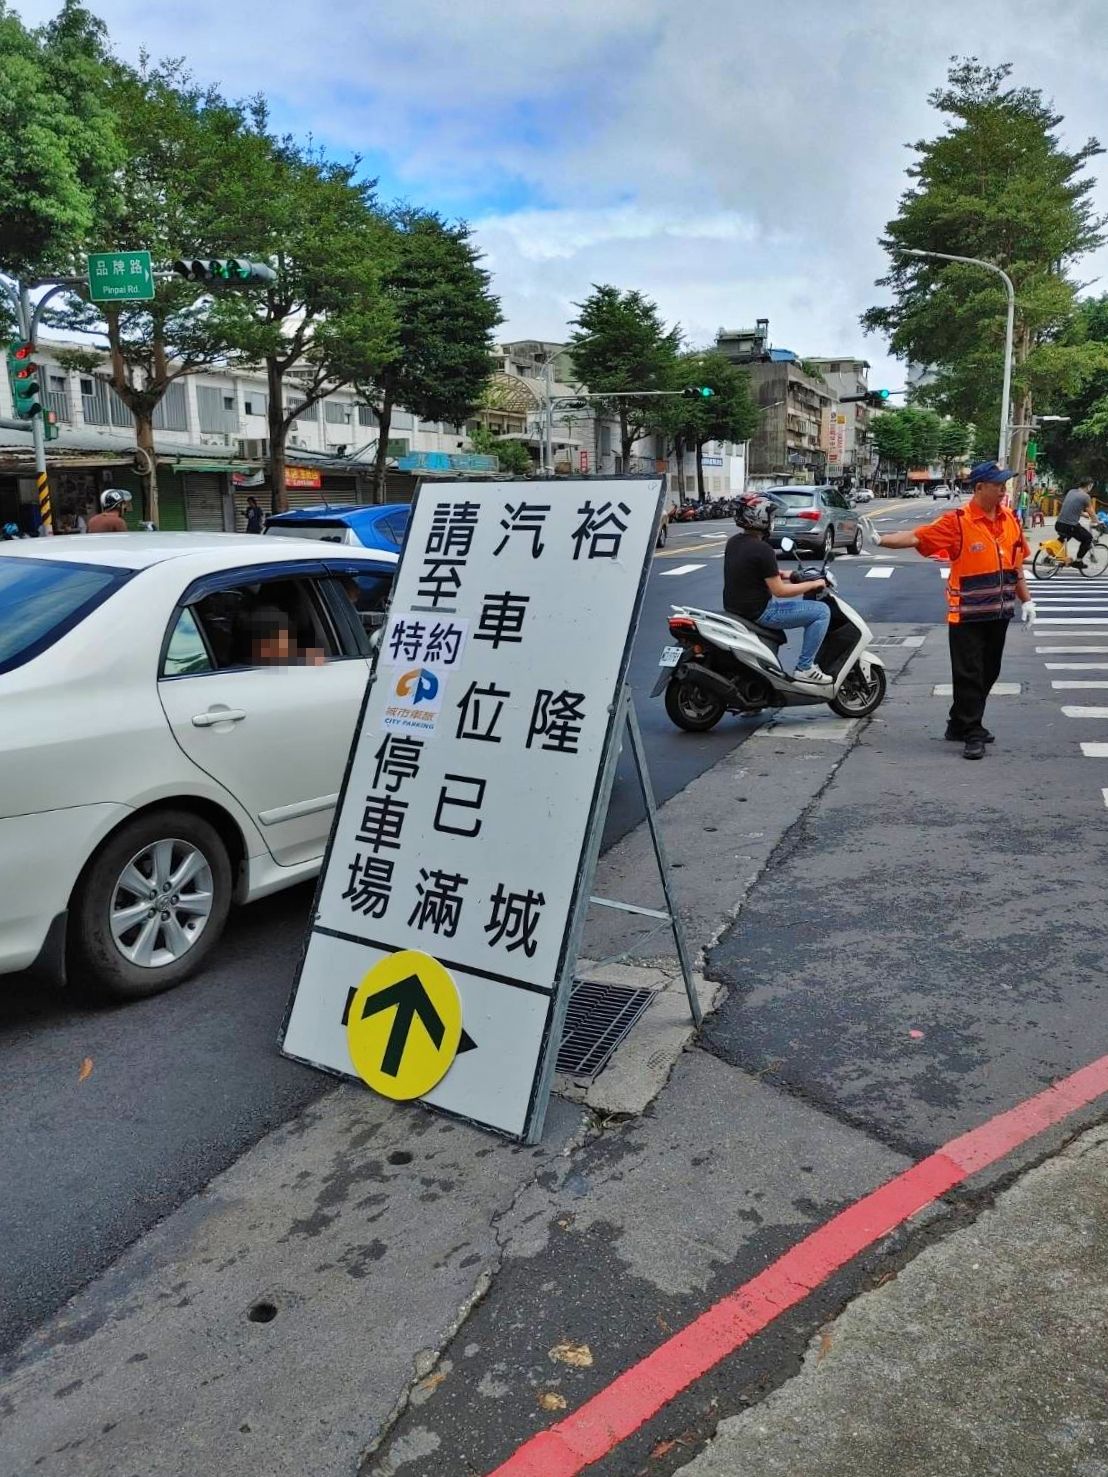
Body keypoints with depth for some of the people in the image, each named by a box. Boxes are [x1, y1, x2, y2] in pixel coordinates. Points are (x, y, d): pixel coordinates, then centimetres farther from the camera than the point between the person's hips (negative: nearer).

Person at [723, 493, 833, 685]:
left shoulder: (733, 542, 5)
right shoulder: (762, 549, -20)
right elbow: (779, 591, -19)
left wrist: (779, 574, 21)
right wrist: (813, 584, -6)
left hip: (734, 607, 9)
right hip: (759, 612, -9)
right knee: (822, 611, -4)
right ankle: (805, 668, -3)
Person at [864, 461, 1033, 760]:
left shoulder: (1010, 519, 7)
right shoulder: (958, 521, -12)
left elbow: (1016, 564, 14)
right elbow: (917, 536, -18)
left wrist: (1026, 600, 14)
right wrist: (881, 539, -31)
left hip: (998, 612, 7)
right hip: (967, 615, -7)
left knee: (988, 673, 13)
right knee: (968, 676, -3)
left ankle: (961, 725, 25)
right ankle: (972, 734, 4)